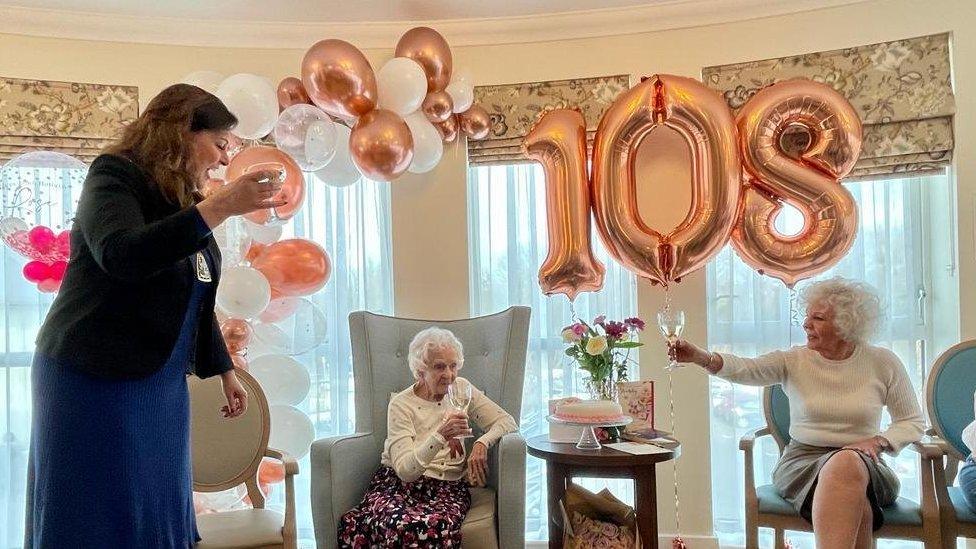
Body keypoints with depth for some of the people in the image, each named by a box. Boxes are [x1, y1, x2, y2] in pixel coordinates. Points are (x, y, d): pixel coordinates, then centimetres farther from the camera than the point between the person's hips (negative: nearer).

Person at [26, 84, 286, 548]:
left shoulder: (186, 201, 12)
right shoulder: (115, 174, -10)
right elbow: (121, 255, -31)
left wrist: (225, 371, 19)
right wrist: (221, 207, -34)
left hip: (162, 384, 7)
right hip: (91, 381, -7)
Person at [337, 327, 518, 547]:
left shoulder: (461, 389, 7)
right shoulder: (401, 404, -5)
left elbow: (508, 422, 6)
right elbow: (404, 469, -16)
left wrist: (482, 443, -14)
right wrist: (440, 436, -30)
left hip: (447, 487, 3)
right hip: (397, 482, -2)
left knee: (437, 528, -35)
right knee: (399, 525, -39)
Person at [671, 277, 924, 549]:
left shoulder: (883, 362, 2)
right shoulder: (794, 361, 0)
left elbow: (913, 422, 10)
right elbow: (745, 369, -18)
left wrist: (878, 441, -11)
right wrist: (701, 357, -38)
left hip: (864, 464, 1)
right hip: (802, 462, -1)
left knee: (848, 463, -37)